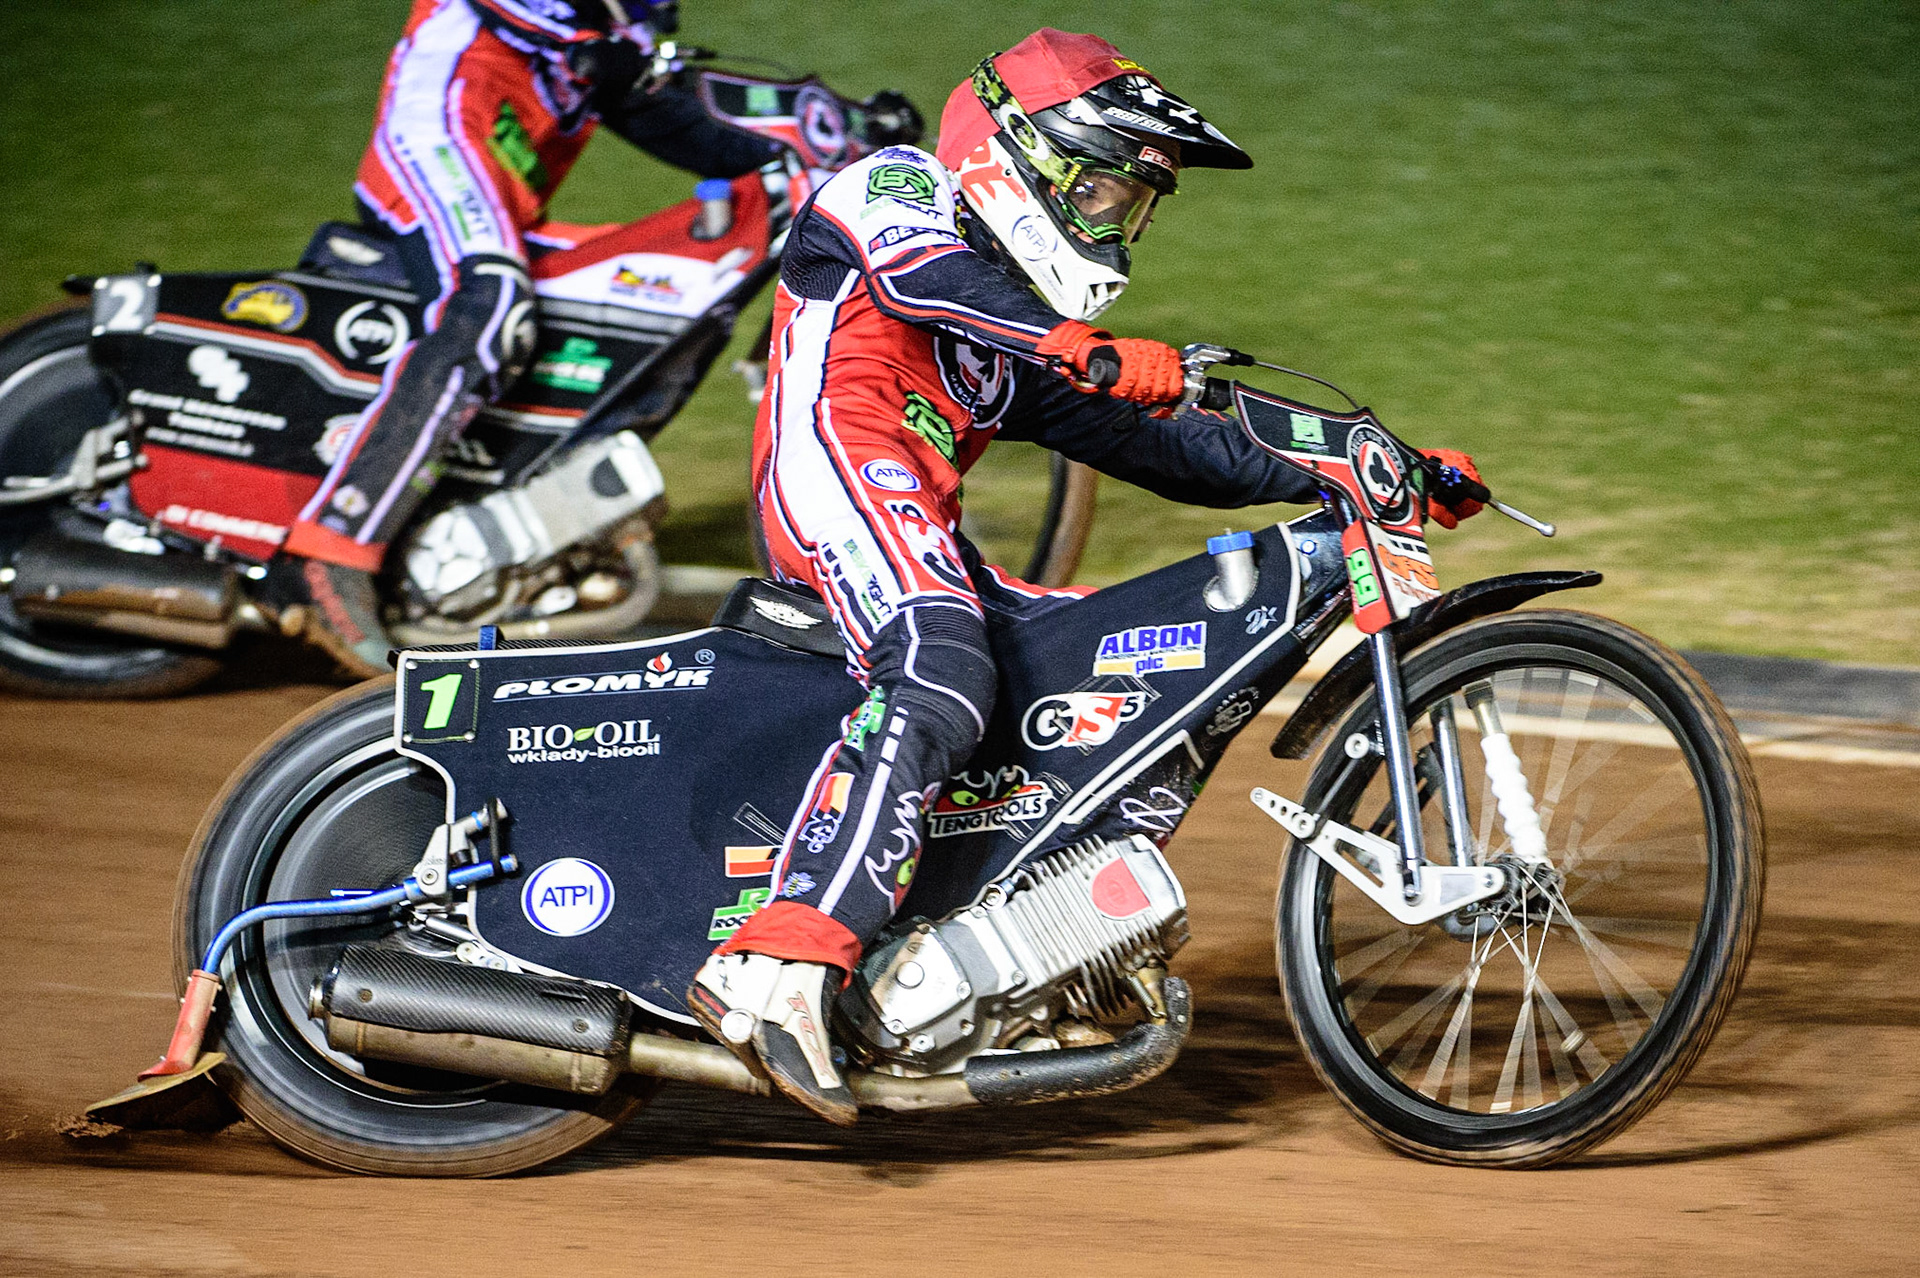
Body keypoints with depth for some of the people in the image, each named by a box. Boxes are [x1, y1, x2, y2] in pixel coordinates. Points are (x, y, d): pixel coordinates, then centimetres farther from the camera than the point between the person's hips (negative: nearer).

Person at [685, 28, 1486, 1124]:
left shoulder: (1023, 343, 33)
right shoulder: (898, 190, 9)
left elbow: (1167, 451, 30)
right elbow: (929, 276, -14)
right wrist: (1100, 356, -29)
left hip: (920, 529, 9)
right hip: (837, 462, -9)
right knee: (943, 679, -32)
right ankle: (780, 969, -47)